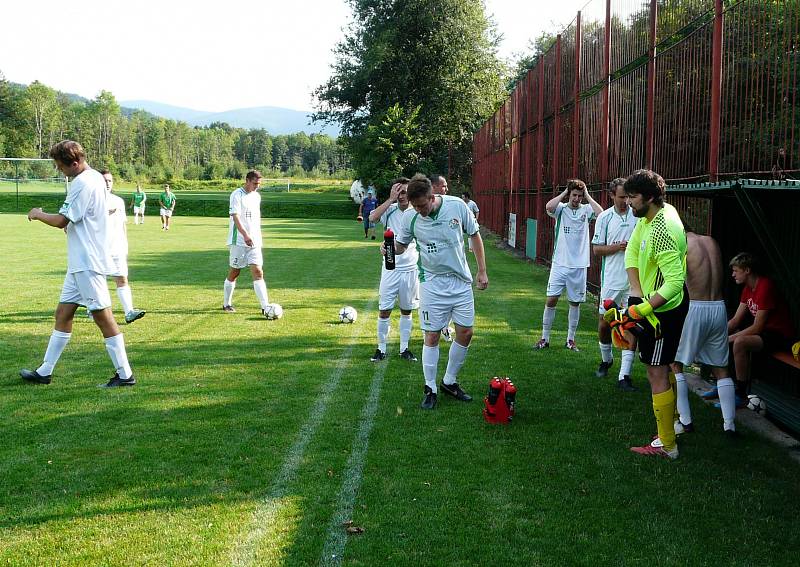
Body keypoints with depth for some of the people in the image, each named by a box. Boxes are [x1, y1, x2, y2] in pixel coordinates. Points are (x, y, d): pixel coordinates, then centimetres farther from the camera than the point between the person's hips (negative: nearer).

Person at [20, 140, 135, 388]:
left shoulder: (82, 184, -17)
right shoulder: (95, 177, 14)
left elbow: (61, 221, -16)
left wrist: (38, 214, 0)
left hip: (88, 263, -10)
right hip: (81, 262, 10)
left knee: (103, 316, -6)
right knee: (63, 313, 13)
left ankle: (125, 374, 0)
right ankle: (45, 372, 20)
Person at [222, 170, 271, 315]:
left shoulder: (257, 196, 13)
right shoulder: (237, 195, -9)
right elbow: (235, 216, -19)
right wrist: (245, 235, -31)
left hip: (254, 242, 5)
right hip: (238, 241, -5)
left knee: (258, 272, -5)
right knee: (234, 273, 4)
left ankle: (265, 307, -11)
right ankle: (226, 304, 20)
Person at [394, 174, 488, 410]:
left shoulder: (457, 206, -11)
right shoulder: (410, 217, -10)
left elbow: (474, 235, 2)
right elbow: (401, 246, 5)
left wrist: (482, 271, 2)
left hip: (461, 280, 2)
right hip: (432, 283, -2)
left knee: (465, 332, 5)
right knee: (432, 336, -2)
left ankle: (450, 382, 22)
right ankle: (431, 389, 11)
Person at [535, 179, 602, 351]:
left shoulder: (586, 210, 2)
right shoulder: (561, 208, 1)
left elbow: (600, 213, -18)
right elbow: (549, 207, -21)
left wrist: (587, 196, -7)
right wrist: (564, 193, -9)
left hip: (579, 265, 1)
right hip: (560, 263, -1)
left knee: (575, 302, 9)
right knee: (551, 299, -3)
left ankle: (570, 339, 20)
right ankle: (545, 338, 7)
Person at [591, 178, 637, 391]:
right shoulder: (605, 217, 1)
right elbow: (596, 249, 1)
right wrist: (619, 246, -14)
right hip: (611, 280, 0)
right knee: (604, 323, 9)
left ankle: (624, 375, -3)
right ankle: (606, 359, 36)